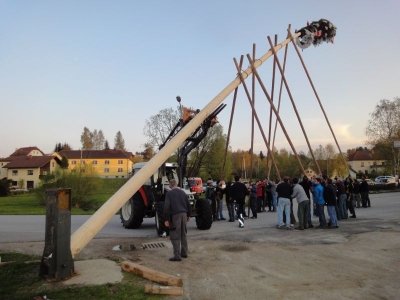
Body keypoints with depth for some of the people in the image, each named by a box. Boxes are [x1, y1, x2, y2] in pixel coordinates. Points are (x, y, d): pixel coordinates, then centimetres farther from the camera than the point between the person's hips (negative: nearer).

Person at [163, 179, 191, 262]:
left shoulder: (169, 193, -5)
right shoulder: (183, 192, 11)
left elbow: (166, 207, -12)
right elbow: (188, 204, 14)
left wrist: (166, 219, -9)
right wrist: (188, 215, 24)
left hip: (175, 215, -6)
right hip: (184, 214, 6)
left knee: (175, 236, -1)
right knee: (183, 235, 17)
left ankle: (177, 255, -3)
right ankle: (184, 252, 24)